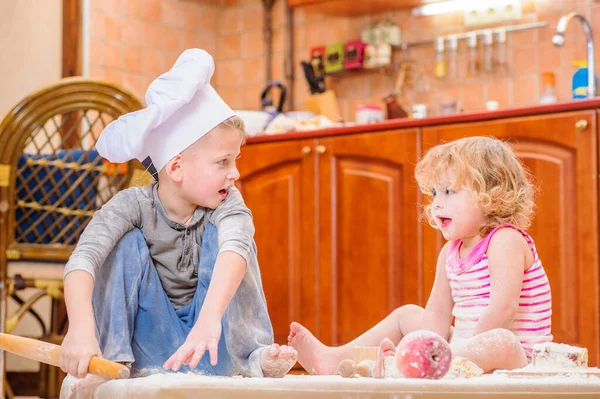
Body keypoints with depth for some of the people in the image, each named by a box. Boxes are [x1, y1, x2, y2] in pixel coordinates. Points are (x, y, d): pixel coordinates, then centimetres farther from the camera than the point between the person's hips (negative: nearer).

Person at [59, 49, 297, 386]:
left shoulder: (227, 204, -14)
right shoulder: (134, 205, -15)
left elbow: (234, 250, -37)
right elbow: (83, 259, -32)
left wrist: (210, 317, -58)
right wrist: (82, 328, -52)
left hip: (217, 346, 1)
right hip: (151, 343, 0)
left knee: (219, 233, -21)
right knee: (129, 241, -20)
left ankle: (256, 357, -19)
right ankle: (113, 358, -20)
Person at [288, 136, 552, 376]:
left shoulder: (506, 240, -16)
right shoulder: (451, 251, 11)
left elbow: (503, 309, -27)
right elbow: (437, 315, 5)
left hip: (516, 356, -9)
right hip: (466, 348, 9)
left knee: (501, 342, -42)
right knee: (407, 315, 19)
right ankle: (334, 359, 6)